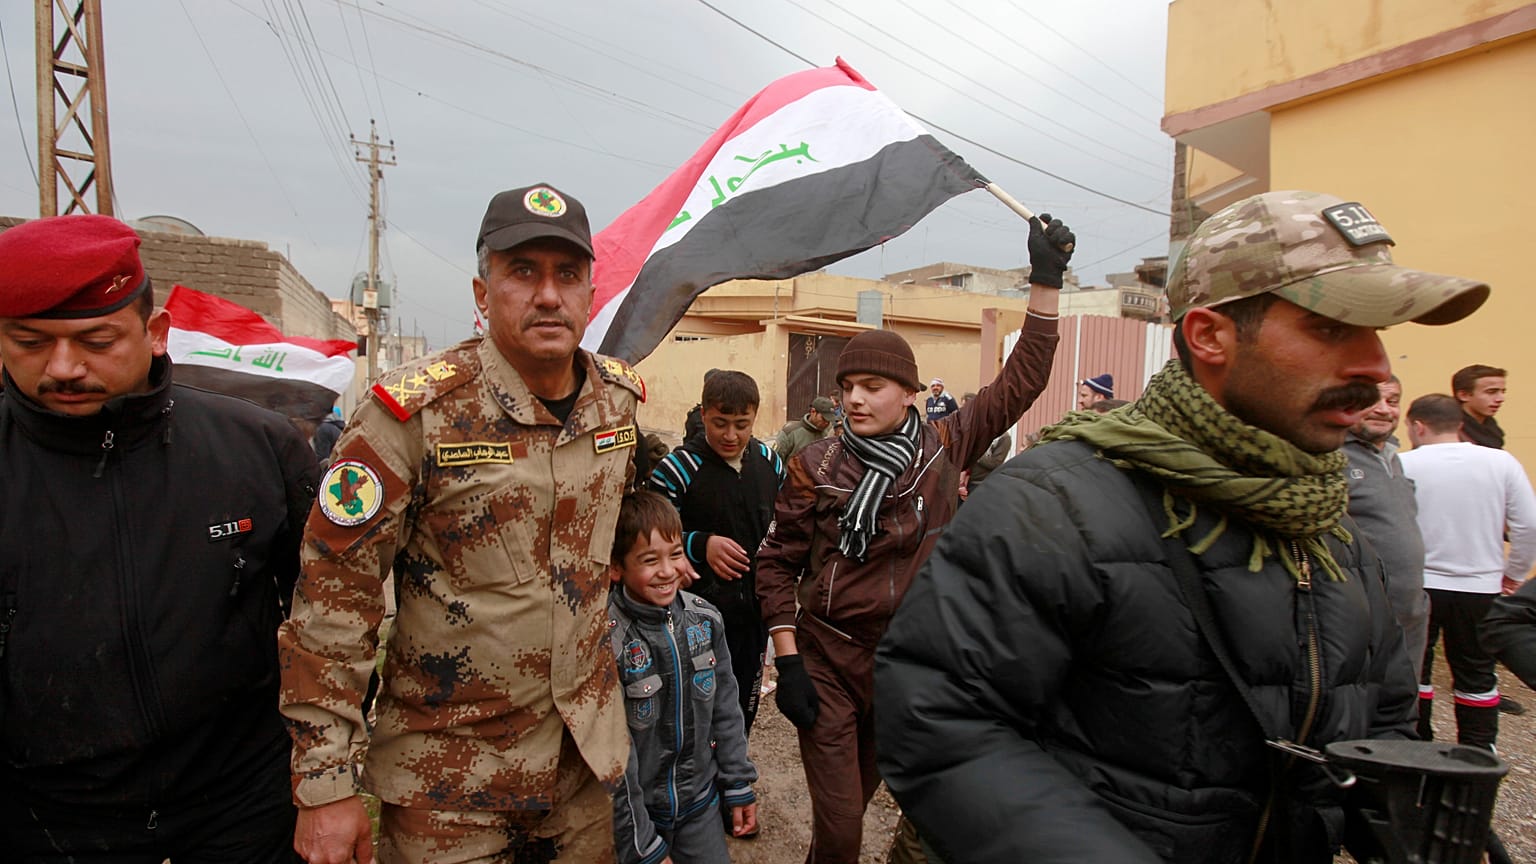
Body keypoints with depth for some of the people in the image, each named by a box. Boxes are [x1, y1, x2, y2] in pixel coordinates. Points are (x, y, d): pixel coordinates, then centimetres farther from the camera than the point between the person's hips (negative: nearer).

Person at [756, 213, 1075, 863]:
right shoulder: (814, 467, -9)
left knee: (853, 802, 22)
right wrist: (787, 661, -10)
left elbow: (1019, 383, -1)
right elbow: (777, 564, -4)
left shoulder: (944, 448, -4)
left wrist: (1045, 282, -4)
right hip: (828, 662, -2)